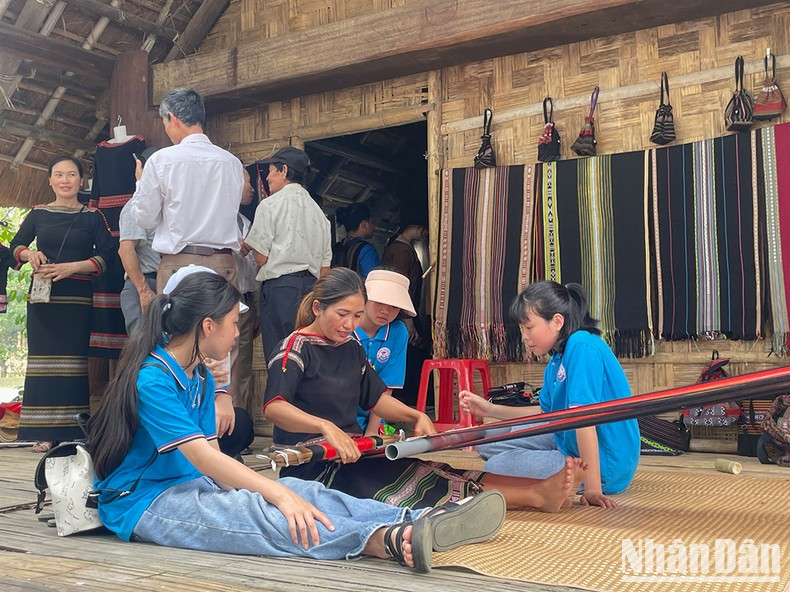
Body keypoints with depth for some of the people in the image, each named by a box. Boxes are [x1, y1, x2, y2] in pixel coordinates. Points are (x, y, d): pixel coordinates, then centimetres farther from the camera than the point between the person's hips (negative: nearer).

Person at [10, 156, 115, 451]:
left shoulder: (92, 216, 6)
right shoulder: (38, 214, 12)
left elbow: (106, 256, -1)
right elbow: (16, 245, 17)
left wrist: (72, 267, -14)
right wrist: (29, 253, -6)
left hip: (77, 296, -2)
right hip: (42, 295, 2)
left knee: (75, 358, -5)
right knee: (44, 357, -3)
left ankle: (72, 429, -4)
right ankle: (45, 432, -3)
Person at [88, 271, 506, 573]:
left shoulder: (199, 378, 12)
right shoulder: (151, 380, -19)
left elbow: (211, 453, 5)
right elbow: (202, 457, -26)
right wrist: (276, 493, -33)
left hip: (189, 485, 8)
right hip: (142, 502, -8)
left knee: (298, 491, -15)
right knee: (259, 512, -34)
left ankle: (421, 523, -28)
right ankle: (391, 541, -52)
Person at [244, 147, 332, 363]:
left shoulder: (270, 205, -2)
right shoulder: (318, 211, 17)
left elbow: (261, 257, -6)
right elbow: (325, 262, 15)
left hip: (280, 286, -6)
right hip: (311, 286, 6)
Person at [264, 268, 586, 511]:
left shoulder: (350, 347, 13)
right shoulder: (296, 347, -11)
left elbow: (376, 398, 21)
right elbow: (274, 406, -27)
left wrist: (417, 416, 2)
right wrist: (326, 426, -43)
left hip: (351, 453, 7)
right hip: (313, 468, -7)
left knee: (432, 470, -13)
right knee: (417, 482, -20)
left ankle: (542, 490, -23)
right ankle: (535, 496, -27)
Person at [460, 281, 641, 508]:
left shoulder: (582, 346, -22)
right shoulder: (557, 360, 7)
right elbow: (547, 413, 18)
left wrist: (593, 490, -29)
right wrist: (489, 409, 13)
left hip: (604, 464, -10)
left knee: (496, 467, -18)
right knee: (488, 442, 11)